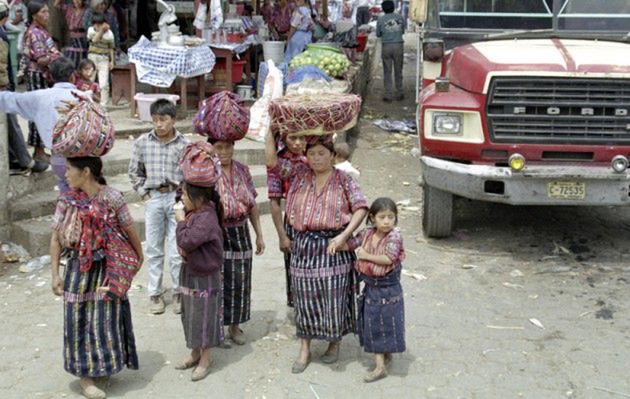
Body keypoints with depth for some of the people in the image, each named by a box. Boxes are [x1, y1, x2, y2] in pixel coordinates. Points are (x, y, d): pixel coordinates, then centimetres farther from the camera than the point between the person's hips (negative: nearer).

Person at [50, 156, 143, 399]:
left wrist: (139, 256, 10)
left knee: (107, 317, 9)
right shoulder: (67, 201, -6)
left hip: (107, 267, -1)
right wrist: (55, 274, -3)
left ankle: (102, 365, 32)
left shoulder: (113, 199, -12)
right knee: (79, 320, 6)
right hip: (78, 269, 1)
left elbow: (129, 231, -1)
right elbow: (56, 239, 0)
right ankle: (84, 375, 18)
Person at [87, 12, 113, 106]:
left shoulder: (109, 33, 1)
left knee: (104, 83, -9)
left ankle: (104, 104, -1)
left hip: (104, 59, -1)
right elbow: (94, 40, -17)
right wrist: (101, 30, -18)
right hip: (92, 57, 1)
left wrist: (112, 60, 3)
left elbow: (111, 48, 7)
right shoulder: (91, 30, 1)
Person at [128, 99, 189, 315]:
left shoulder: (183, 145, -4)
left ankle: (179, 292, 17)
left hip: (176, 197, -2)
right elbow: (134, 171, 10)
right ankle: (155, 293, 20)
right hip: (153, 198, 2)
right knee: (154, 249, 9)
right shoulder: (142, 142, 0)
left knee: (178, 249, 2)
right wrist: (143, 194, 3)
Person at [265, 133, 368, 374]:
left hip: (333, 246, -2)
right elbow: (272, 160, 1)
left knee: (333, 297, 2)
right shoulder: (299, 174, 6)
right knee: (305, 297, 7)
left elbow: (361, 208, -6)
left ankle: (335, 343, 26)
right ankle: (304, 350, 19)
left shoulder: (344, 180, 0)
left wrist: (344, 236, -15)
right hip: (304, 245, 2)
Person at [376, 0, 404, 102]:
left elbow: (378, 34, 6)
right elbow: (403, 31, 14)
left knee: (387, 72, 4)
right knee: (398, 71, 11)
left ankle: (388, 95, 3)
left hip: (386, 46, -2)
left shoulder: (381, 19, -3)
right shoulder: (399, 17, 3)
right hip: (398, 45, 2)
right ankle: (399, 94, 16)